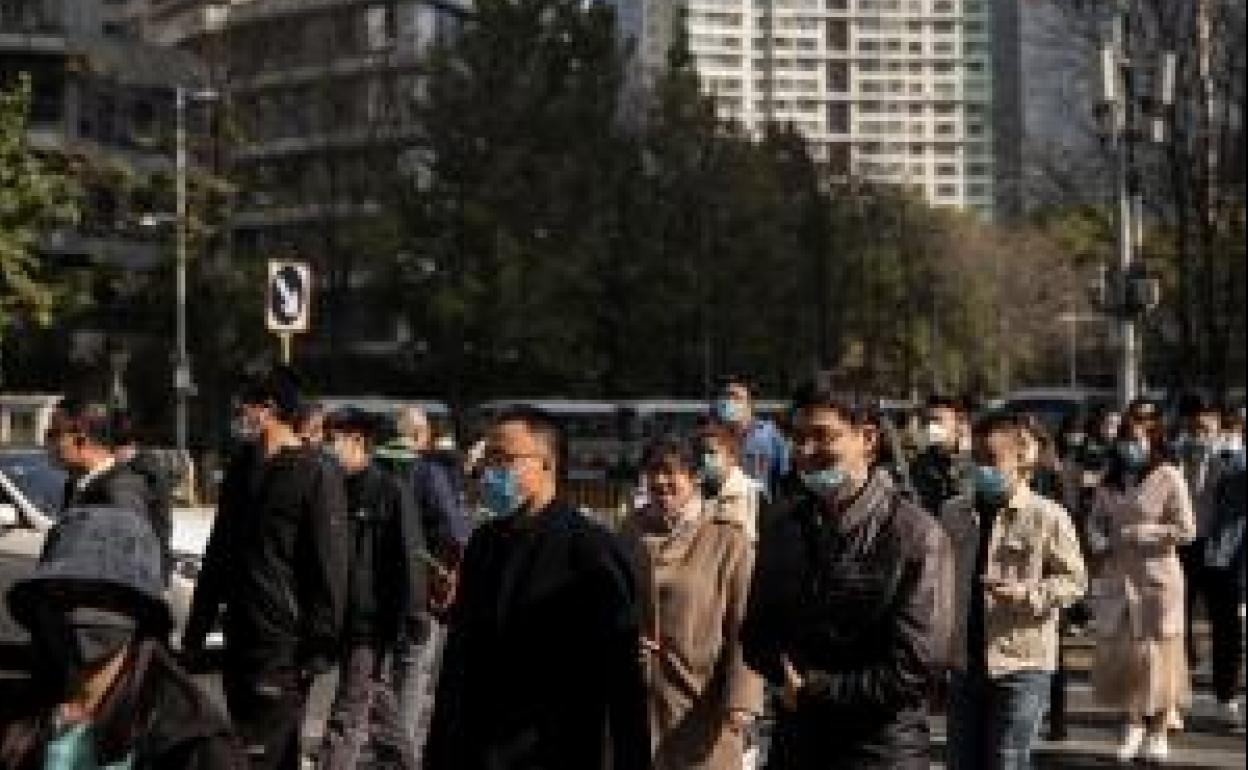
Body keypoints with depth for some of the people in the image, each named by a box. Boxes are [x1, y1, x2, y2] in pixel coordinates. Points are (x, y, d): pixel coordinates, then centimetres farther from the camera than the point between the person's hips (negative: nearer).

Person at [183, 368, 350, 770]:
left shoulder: (317, 473, -9)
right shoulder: (246, 469, 14)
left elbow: (329, 567, -12)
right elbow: (218, 553, 20)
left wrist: (320, 644, -15)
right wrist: (196, 631, 18)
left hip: (285, 649, -8)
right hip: (241, 643, 8)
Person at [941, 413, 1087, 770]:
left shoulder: (1046, 516, -9)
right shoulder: (954, 513, 7)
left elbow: (1073, 579, -7)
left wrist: (1027, 594, -22)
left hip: (1021, 663, -5)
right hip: (964, 661, 5)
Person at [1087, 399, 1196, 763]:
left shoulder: (1168, 477, -6)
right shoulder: (1112, 479, 10)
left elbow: (1185, 530, -9)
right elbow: (1095, 521, 17)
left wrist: (1139, 533, -15)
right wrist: (1101, 543, -3)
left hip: (1156, 575, -5)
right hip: (1116, 576, 5)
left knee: (1157, 651, 1)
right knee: (1115, 650, 4)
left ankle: (1158, 730, 14)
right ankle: (1132, 724, 21)